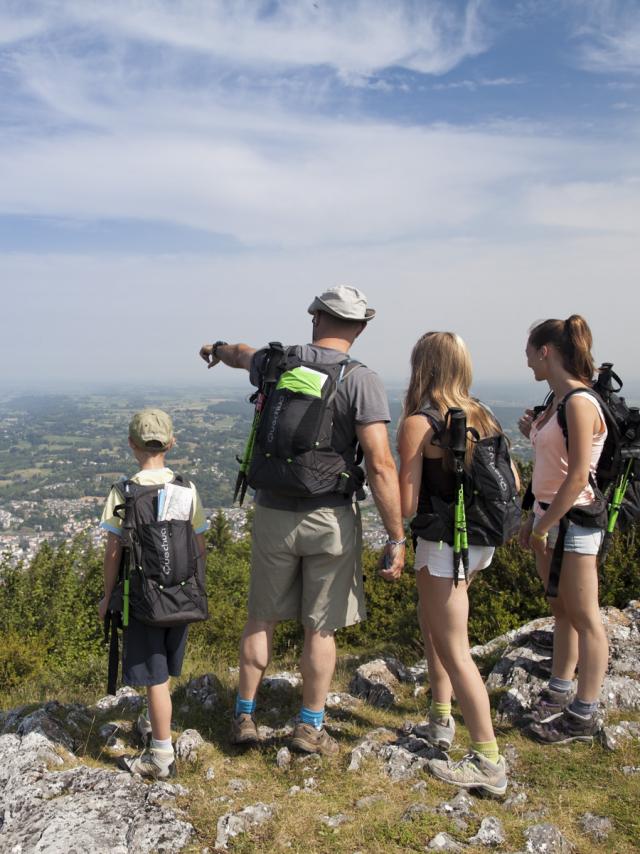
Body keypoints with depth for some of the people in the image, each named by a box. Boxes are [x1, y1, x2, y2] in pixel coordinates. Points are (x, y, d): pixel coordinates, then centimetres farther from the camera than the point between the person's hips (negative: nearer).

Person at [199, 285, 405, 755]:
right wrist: (397, 538, -12)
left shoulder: (275, 360, 1)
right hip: (331, 519, -3)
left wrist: (218, 349, 51)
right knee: (321, 628, 12)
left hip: (274, 513, 3)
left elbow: (243, 354, 27)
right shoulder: (361, 380, -12)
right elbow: (381, 466, -19)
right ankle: (311, 727, 25)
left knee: (262, 618, 18)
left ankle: (245, 716, 30)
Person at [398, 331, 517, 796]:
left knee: (454, 650, 2)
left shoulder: (418, 424, -16)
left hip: (444, 545, -8)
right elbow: (512, 484, 7)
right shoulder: (482, 416, 4)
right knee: (432, 624, 25)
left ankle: (489, 763, 9)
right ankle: (441, 719, 35)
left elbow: (407, 505, -18)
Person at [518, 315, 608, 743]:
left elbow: (578, 476, -21)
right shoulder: (557, 402, 11)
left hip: (574, 520, -9)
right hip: (548, 515, 9)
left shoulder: (579, 403, -18)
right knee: (562, 610, 19)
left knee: (584, 618, 2)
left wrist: (543, 527, -18)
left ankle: (584, 715, 13)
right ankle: (560, 691, 33)